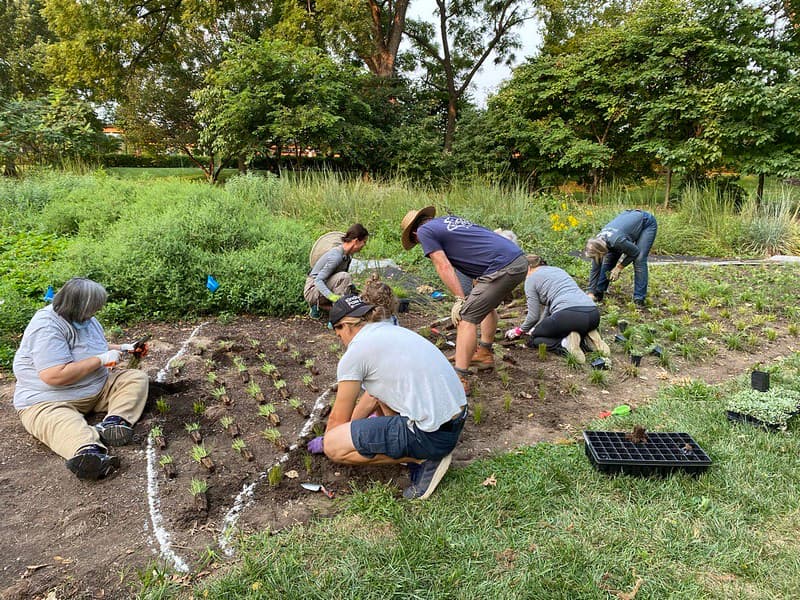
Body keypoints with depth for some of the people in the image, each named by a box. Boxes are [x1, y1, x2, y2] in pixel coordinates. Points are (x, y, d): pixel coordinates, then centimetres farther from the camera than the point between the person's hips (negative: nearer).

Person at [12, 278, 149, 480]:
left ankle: (115, 421, -34)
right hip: (48, 401, -9)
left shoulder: (85, 319, 8)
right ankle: (88, 451, -72)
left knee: (137, 378, -7)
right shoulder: (47, 327, -21)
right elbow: (54, 376, -31)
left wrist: (122, 348, 15)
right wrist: (101, 359, -22)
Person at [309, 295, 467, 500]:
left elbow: (339, 419, 5)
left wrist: (325, 441, 26)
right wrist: (352, 426, 37)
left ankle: (423, 458, -3)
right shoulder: (391, 330, 16)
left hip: (432, 434, -9)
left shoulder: (354, 354, -8)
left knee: (332, 446, -3)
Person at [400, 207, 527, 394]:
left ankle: (460, 379, -9)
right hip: (520, 260, 9)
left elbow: (444, 267, -7)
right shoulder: (449, 219, 27)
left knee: (466, 317, -6)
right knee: (486, 303, 31)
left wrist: (460, 299, -7)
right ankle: (485, 354, 42)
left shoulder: (424, 231, 4)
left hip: (502, 268, -9)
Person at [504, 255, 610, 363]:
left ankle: (565, 343, -10)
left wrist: (519, 331, 25)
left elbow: (533, 316, 7)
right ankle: (587, 339, 5)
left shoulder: (531, 278, 9)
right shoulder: (557, 270, 31)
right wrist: (537, 326, 46)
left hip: (568, 315, -7)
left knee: (535, 338, 18)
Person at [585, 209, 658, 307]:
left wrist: (619, 267, -17)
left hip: (647, 223, -6)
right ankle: (598, 293, 5)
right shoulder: (597, 243, -20)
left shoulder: (616, 240, -40)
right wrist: (591, 293, -10)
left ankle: (639, 299, -12)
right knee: (609, 259, -4)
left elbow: (635, 252, -22)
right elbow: (595, 270, -11)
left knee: (639, 260, -19)